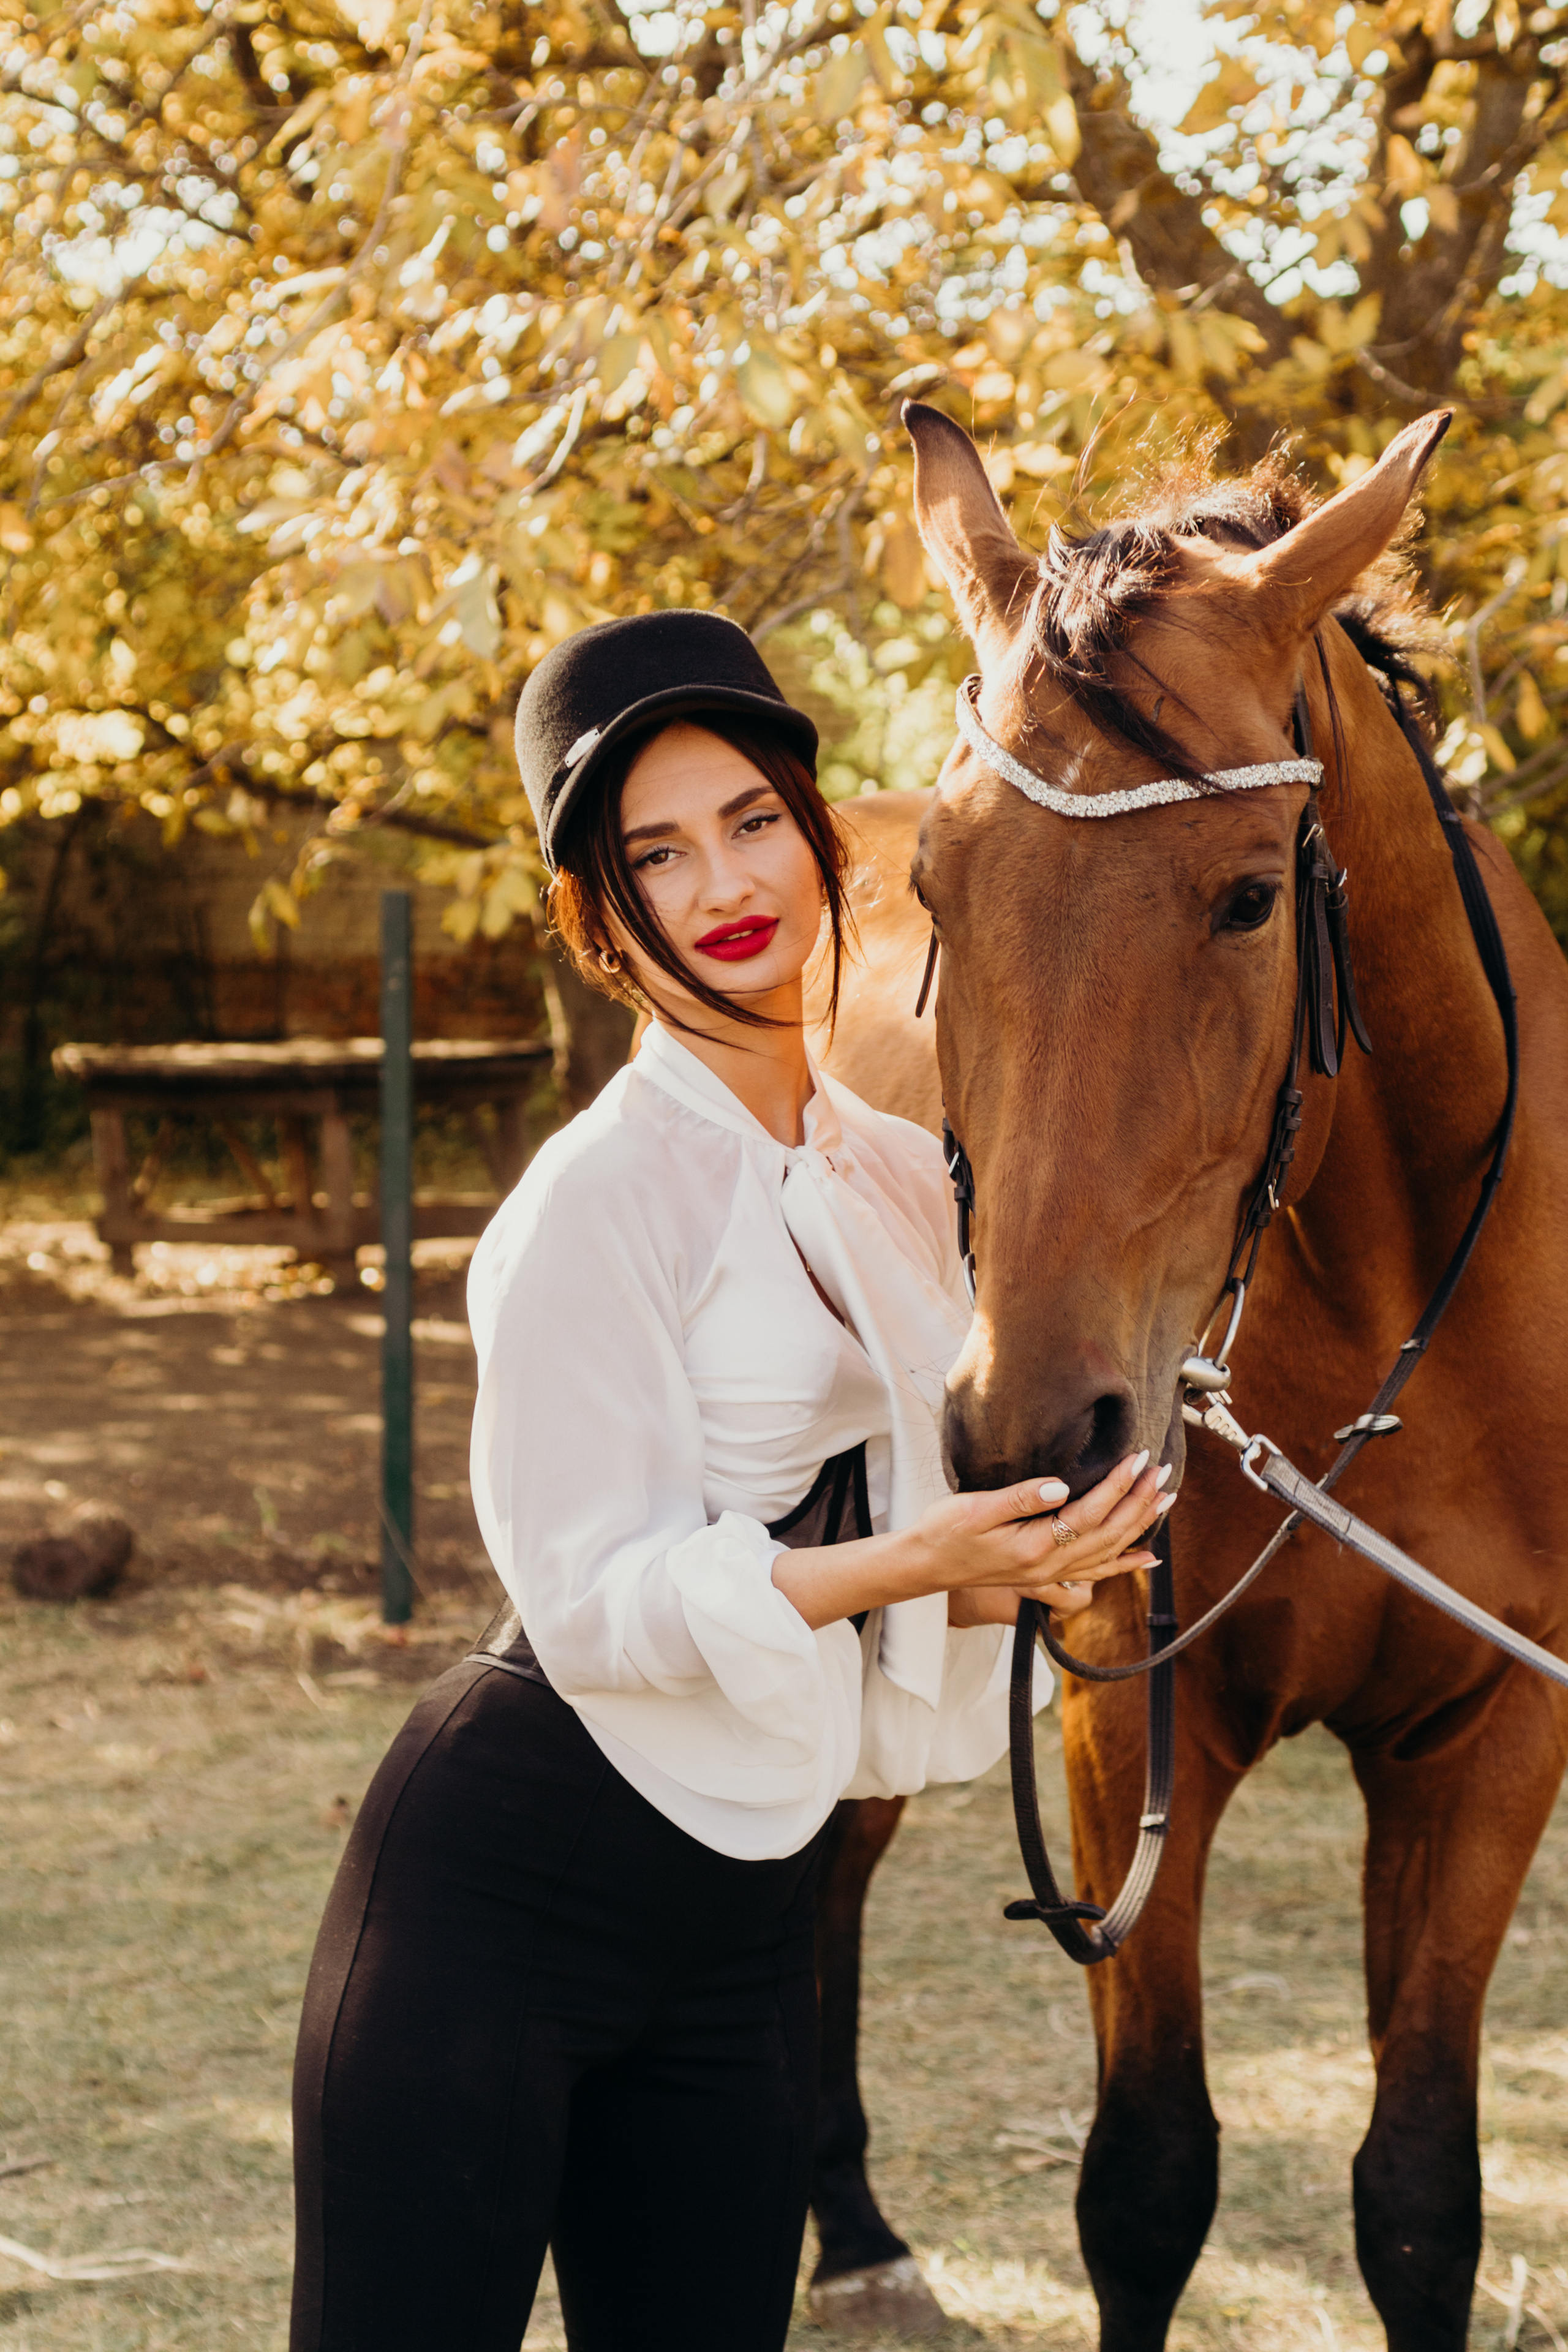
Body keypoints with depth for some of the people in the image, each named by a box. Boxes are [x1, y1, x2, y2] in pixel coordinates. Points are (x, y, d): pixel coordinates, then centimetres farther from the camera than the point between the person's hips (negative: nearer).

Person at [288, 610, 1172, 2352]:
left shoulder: (901, 1180, 10)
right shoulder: (605, 1193, -13)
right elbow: (591, 1600, -16)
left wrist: (1017, 1571, -4)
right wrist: (905, 1561, -26)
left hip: (741, 1919, 7)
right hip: (501, 1892, -7)